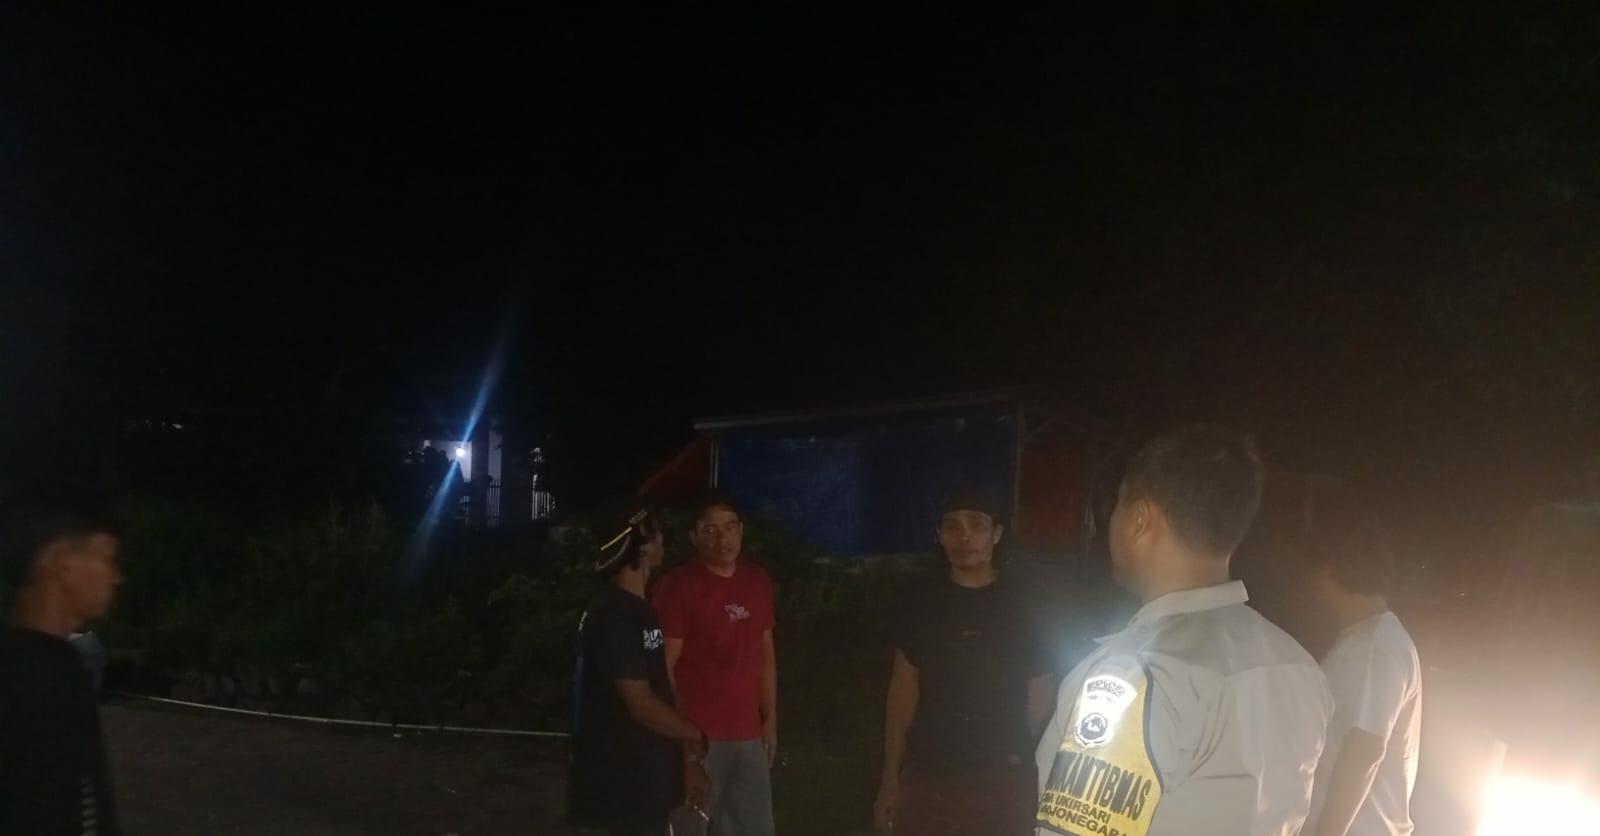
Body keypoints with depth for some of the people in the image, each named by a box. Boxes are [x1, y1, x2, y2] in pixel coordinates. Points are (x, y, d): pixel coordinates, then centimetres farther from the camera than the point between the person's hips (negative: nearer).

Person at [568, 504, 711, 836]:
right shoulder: (614, 614, -20)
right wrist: (697, 736, -7)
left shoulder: (638, 609, 10)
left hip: (647, 775, 9)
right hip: (623, 780, -9)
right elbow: (641, 704, -22)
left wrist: (688, 758, 11)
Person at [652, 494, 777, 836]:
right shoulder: (677, 586, -9)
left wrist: (770, 717, 12)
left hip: (748, 733, 6)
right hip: (697, 734, -6)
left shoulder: (758, 582, 9)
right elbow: (665, 664, -10)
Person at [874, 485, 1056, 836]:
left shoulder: (1024, 604, -1)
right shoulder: (919, 604, 4)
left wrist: (1039, 774, -2)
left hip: (1004, 779, -1)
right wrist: (890, 777, 4)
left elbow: (1039, 695, 3)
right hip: (926, 777, 1)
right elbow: (904, 689, 7)